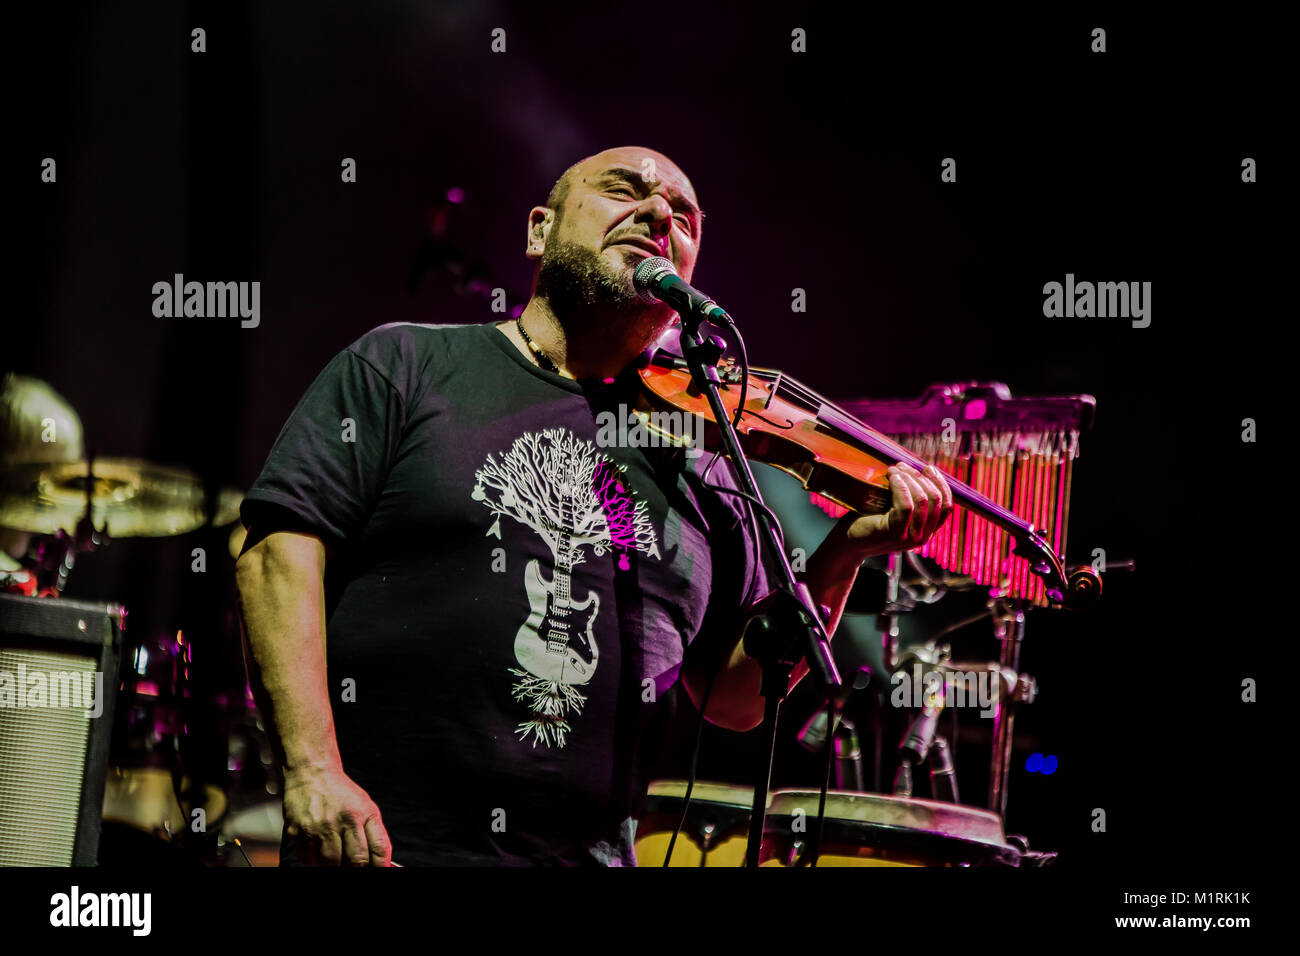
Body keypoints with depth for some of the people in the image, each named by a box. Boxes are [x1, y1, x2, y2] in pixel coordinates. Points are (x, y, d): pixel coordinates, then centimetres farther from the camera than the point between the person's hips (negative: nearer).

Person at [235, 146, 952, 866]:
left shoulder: (696, 468, 11)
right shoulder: (405, 365, 2)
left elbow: (735, 697, 12)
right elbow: (283, 552, -6)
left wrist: (843, 556, -3)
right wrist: (311, 766, -17)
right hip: (377, 842, -4)